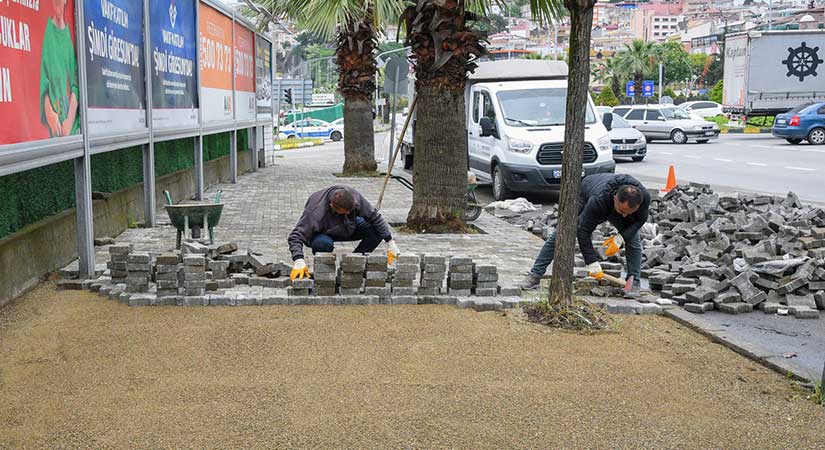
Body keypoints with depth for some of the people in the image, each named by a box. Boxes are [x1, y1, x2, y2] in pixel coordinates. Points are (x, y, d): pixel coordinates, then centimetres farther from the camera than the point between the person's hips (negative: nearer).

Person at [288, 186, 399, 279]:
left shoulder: (355, 197, -27)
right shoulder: (316, 212, -39)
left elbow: (374, 216, -15)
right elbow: (296, 237, -38)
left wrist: (390, 243, -16)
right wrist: (299, 262, -52)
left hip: (348, 229, 5)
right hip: (323, 234, -4)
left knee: (376, 230, -20)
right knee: (323, 243, -42)